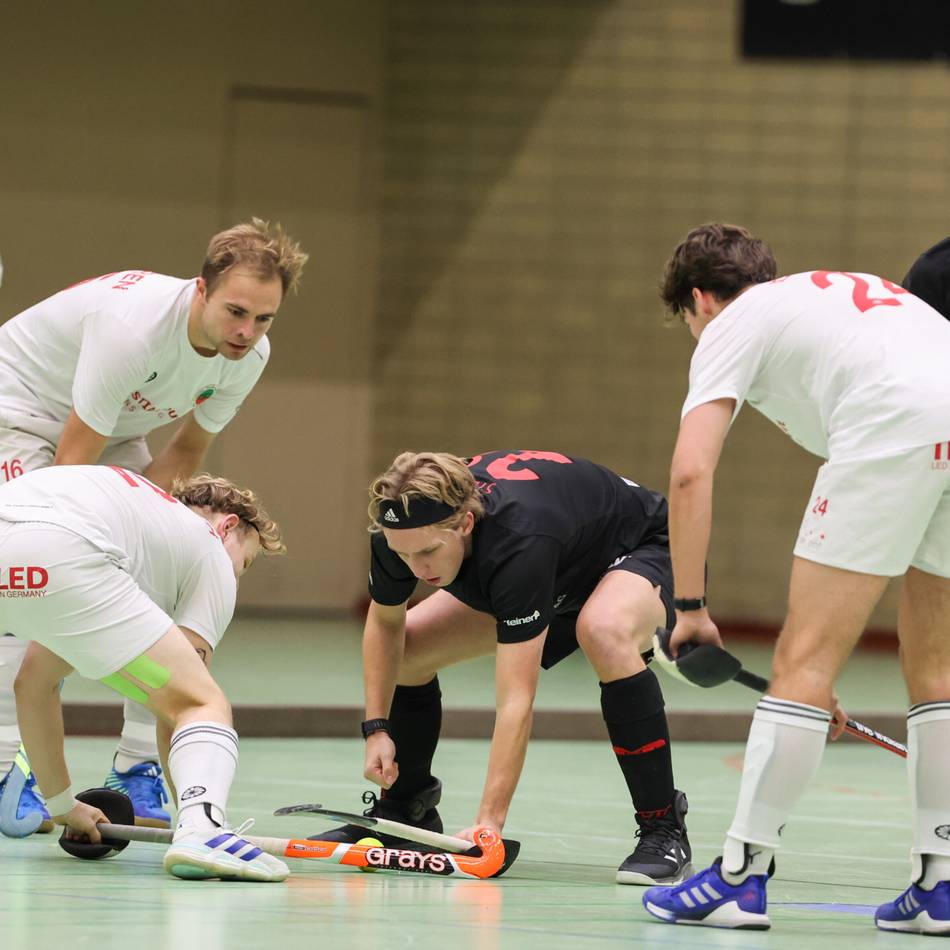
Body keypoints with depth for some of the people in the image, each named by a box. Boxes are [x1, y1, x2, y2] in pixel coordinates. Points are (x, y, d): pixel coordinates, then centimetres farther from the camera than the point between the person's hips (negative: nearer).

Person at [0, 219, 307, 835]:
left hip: (112, 430, 7)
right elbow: (72, 465, -33)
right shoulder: (134, 326, -39)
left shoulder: (249, 356, -17)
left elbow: (187, 451, -1)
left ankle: (136, 773, -1)